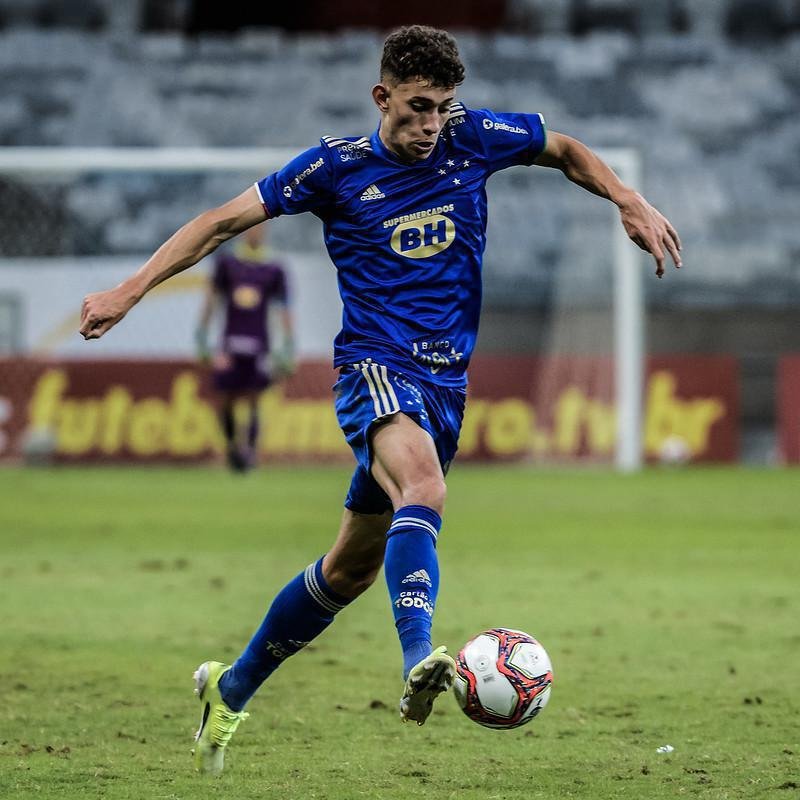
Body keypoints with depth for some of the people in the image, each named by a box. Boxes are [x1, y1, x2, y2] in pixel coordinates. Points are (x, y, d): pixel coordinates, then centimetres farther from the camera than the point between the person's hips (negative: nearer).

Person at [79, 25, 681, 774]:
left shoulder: (474, 139, 3)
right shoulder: (338, 165, -4)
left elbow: (566, 151, 21)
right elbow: (224, 221, 1)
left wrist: (629, 202, 4)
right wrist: (132, 289, -6)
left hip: (446, 379, 5)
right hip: (374, 366, -4)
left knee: (351, 567, 11)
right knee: (423, 484, -36)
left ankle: (232, 687, 28)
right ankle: (418, 662, -53)